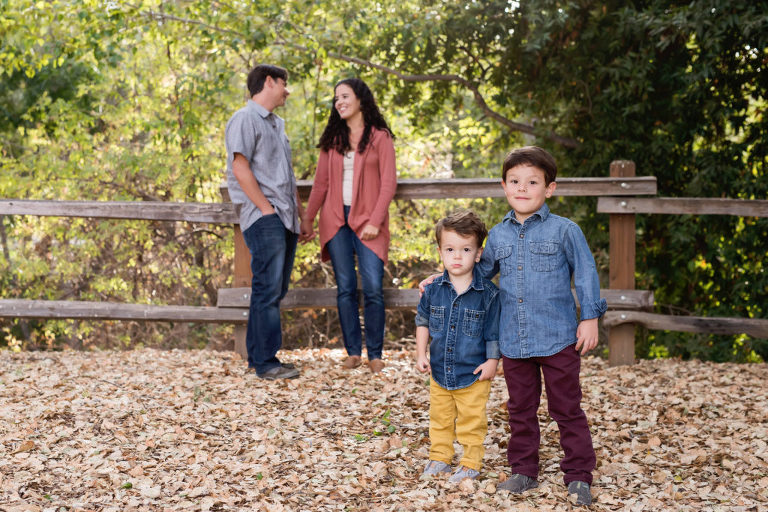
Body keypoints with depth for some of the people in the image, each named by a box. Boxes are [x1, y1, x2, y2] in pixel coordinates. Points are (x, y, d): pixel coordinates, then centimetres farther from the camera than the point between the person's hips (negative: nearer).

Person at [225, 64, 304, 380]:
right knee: (268, 290, -11)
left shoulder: (277, 124, 23)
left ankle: (258, 355, 17)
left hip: (285, 220, 9)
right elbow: (240, 169, -14)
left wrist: (298, 209, 18)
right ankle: (265, 362, -8)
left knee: (275, 291, 10)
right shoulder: (246, 119, -5)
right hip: (263, 220, -9)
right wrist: (267, 208, -15)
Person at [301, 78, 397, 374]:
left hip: (367, 222, -3)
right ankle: (353, 352, 7)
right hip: (336, 220, 3)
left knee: (373, 288, -9)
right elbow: (321, 183, 15)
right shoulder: (332, 139, 13)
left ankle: (375, 354, 0)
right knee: (345, 288, 1)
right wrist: (307, 219, 11)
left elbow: (388, 183, -3)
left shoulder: (380, 138, 2)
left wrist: (375, 221, -11)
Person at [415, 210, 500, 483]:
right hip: (439, 371, 4)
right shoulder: (434, 289, -3)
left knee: (472, 420, 5)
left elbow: (494, 331, -5)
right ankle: (439, 458, 31)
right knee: (440, 418, 16)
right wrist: (421, 354, 3)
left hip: (473, 373, -3)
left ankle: (471, 463, 19)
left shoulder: (488, 293, -12)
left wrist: (492, 361, -9)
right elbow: (423, 321, 8)